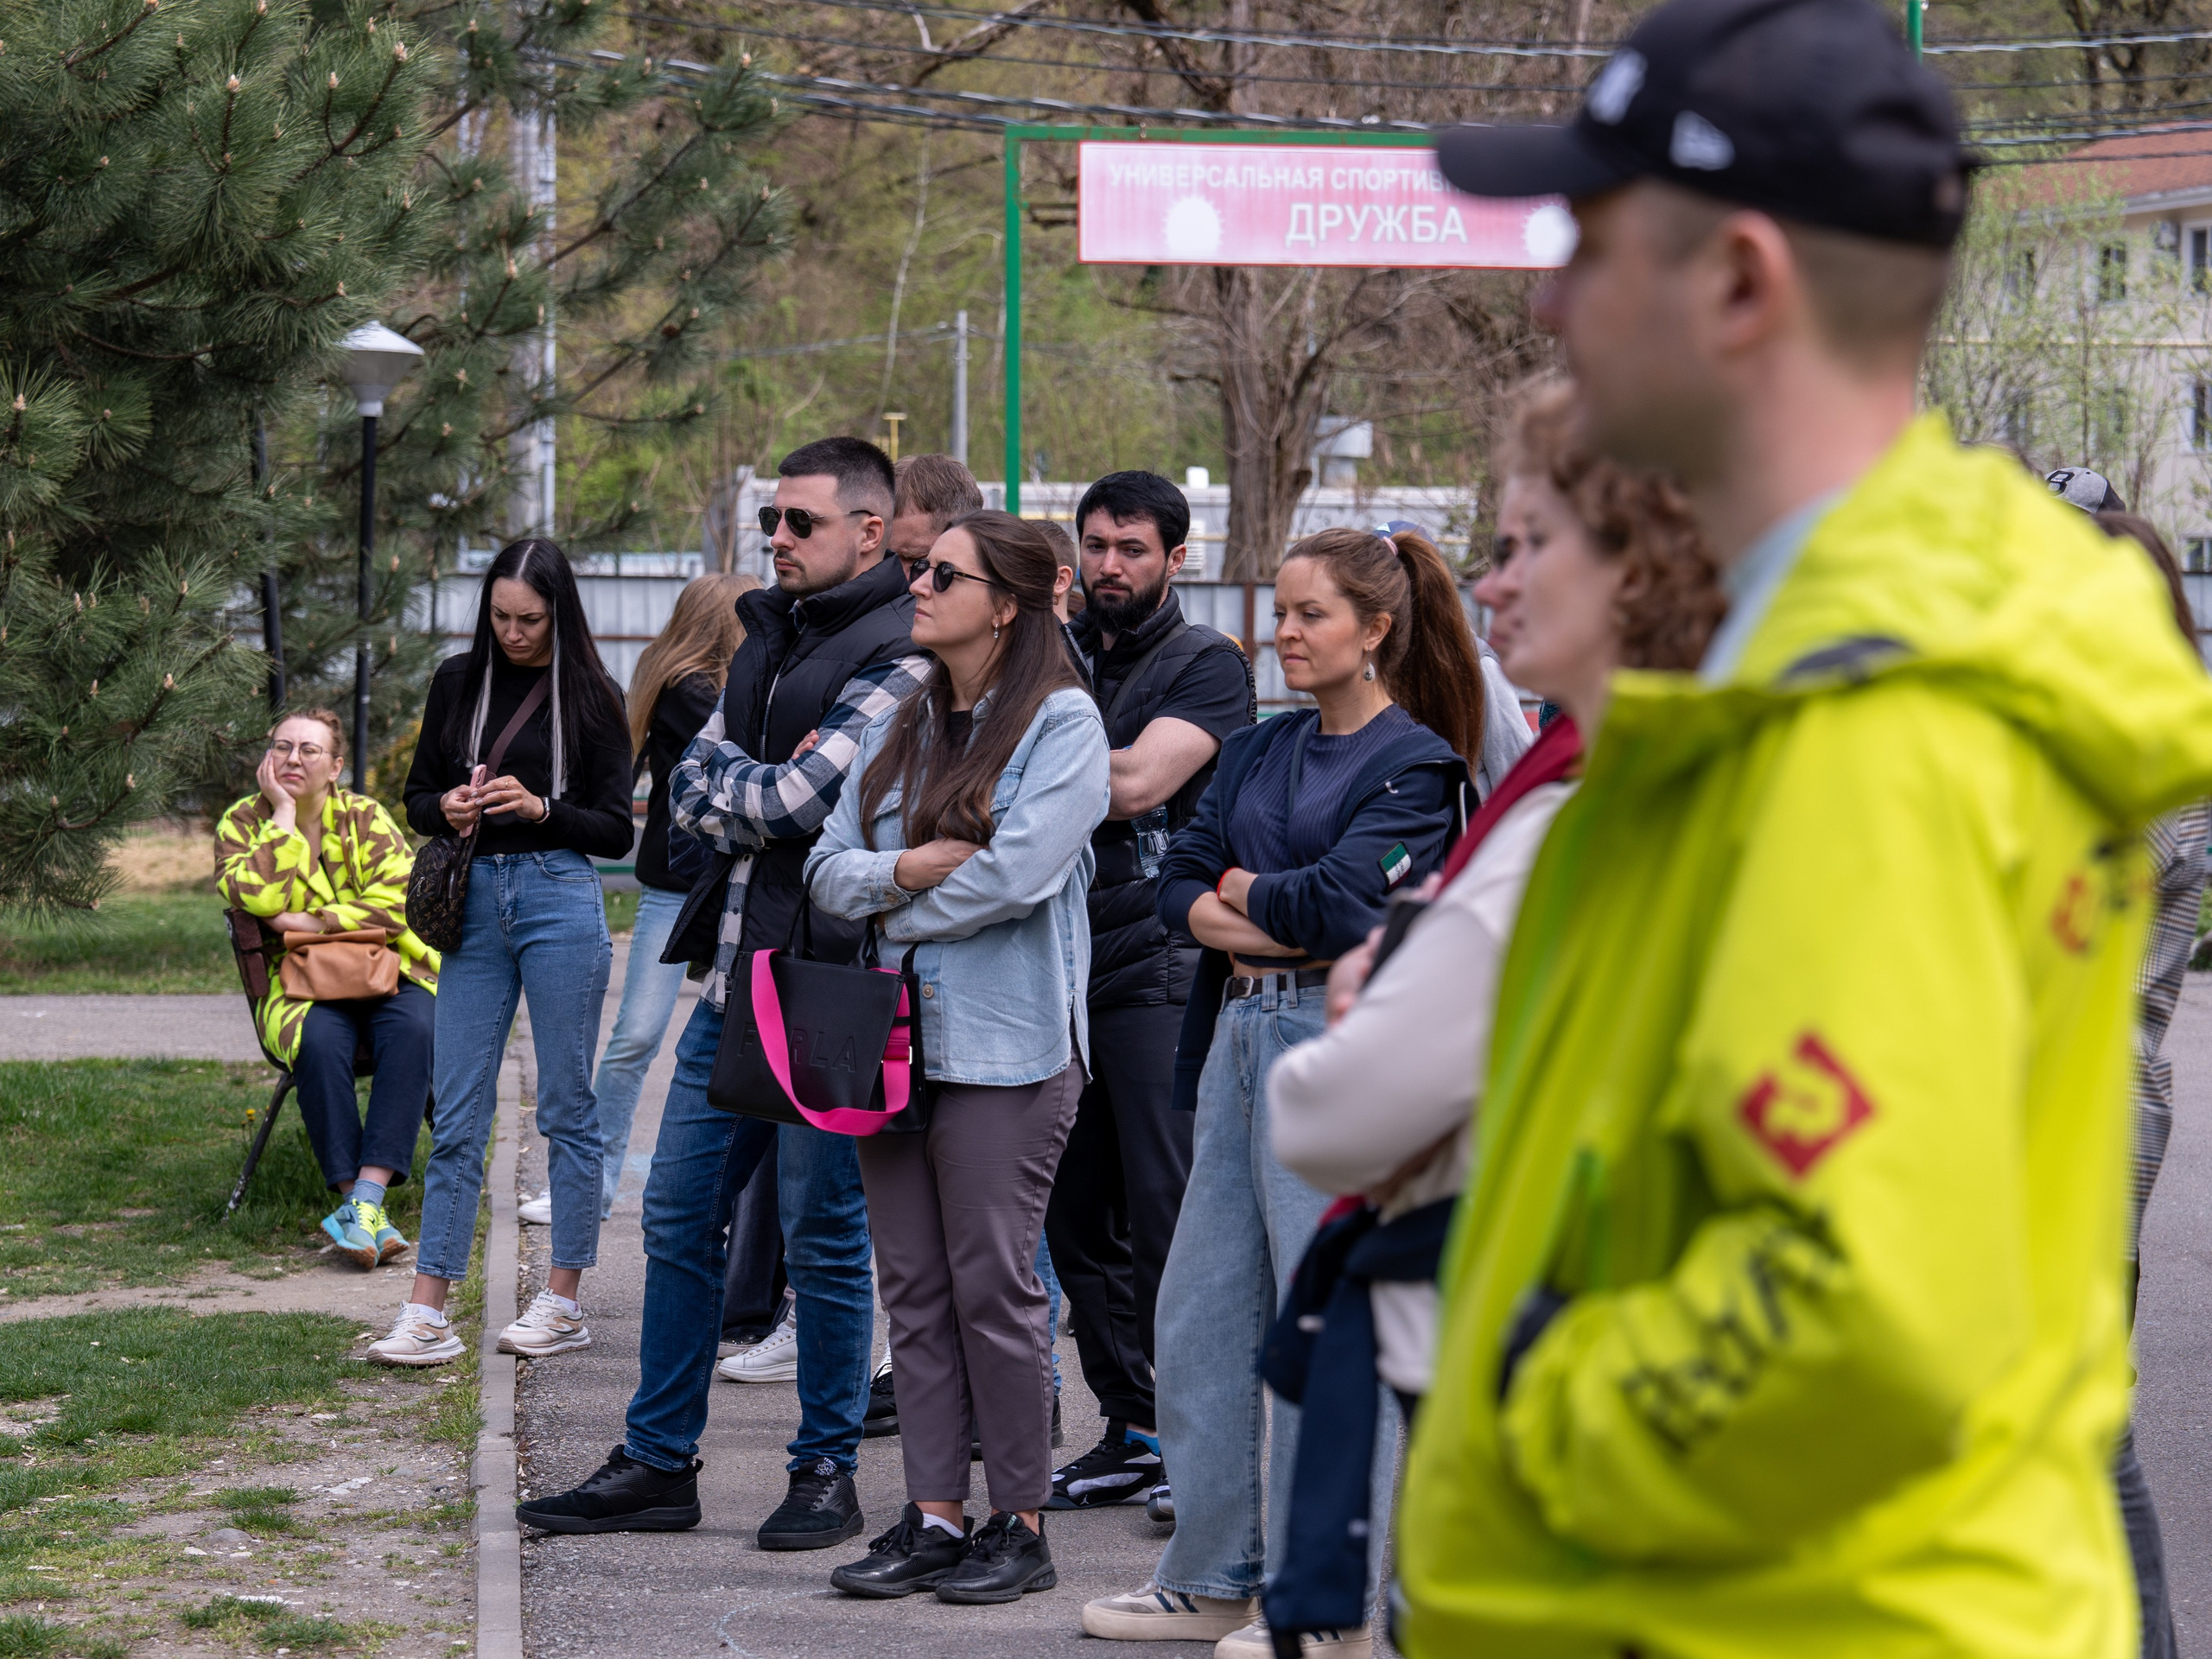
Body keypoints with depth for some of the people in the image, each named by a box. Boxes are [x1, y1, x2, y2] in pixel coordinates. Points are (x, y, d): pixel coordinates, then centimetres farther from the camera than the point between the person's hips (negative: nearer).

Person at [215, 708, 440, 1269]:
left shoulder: (366, 818, 5)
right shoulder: (242, 823, 5)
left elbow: (397, 904, -8)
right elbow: (260, 897, -15)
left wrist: (311, 922, -12)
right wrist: (283, 815, -11)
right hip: (300, 986, -1)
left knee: (415, 1028, -33)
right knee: (319, 1041, -35)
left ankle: (366, 1199, -39)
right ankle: (358, 1204, -35)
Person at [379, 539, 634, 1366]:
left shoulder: (591, 697, -1)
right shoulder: (458, 683, 9)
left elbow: (616, 831, -1)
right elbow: (417, 798, 15)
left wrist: (539, 807, -17)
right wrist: (447, 808, -7)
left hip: (561, 899, -3)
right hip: (475, 901, 3)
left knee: (566, 1108, 3)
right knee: (457, 1117, 1)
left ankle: (563, 1302, 11)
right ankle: (427, 1313, 0)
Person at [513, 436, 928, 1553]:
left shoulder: (897, 657, -10)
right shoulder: (767, 636, 17)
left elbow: (797, 797, -19)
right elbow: (690, 788, 11)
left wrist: (722, 791, 0)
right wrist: (762, 813, -9)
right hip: (731, 976, 8)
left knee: (823, 1238, 1)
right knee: (679, 1220, 10)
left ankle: (827, 1471, 12)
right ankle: (658, 1465, 18)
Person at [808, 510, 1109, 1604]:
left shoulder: (1063, 722, -6)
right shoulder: (901, 726, 14)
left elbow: (1021, 870, -18)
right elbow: (828, 869, 9)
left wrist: (899, 912, -5)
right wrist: (905, 869, -11)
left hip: (1005, 1046, -6)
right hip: (895, 1039, 7)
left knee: (992, 1281, -4)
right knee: (914, 1285, 7)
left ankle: (1019, 1525, 5)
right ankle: (932, 1518, 13)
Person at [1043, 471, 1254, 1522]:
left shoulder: (1207, 665, -1)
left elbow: (1135, 785, -14)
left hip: (1158, 969, -6)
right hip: (1063, 964, 6)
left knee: (1167, 1217, -7)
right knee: (1077, 1215, 8)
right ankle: (1131, 1434, 16)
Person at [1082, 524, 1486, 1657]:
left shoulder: (1414, 764, -5)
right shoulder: (1258, 750, 16)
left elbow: (1338, 902, -16)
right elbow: (1179, 885, 7)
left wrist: (1239, 888, 0)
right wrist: (1273, 926, -10)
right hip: (1240, 1035, 8)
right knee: (1202, 1310, 9)